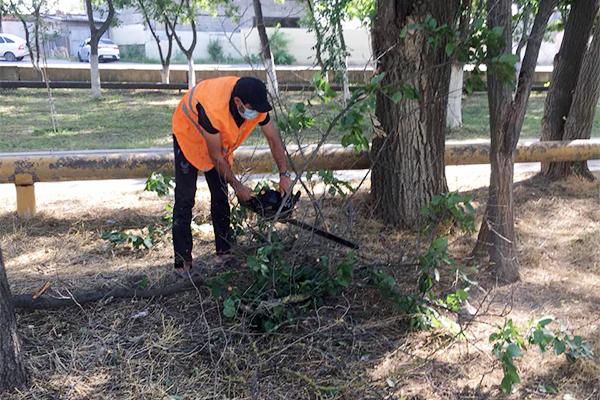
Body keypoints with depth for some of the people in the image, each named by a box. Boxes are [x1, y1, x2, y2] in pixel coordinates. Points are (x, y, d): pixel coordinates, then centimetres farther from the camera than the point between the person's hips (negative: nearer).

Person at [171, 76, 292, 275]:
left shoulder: (256, 104, -27)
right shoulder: (212, 109, -43)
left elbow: (274, 139, -10)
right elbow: (216, 157, -30)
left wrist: (284, 175, -12)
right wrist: (238, 187, -21)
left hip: (220, 140, 6)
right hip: (189, 136, -6)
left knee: (221, 196, 7)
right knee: (185, 199, -9)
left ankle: (224, 250, 17)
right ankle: (182, 261, -6)